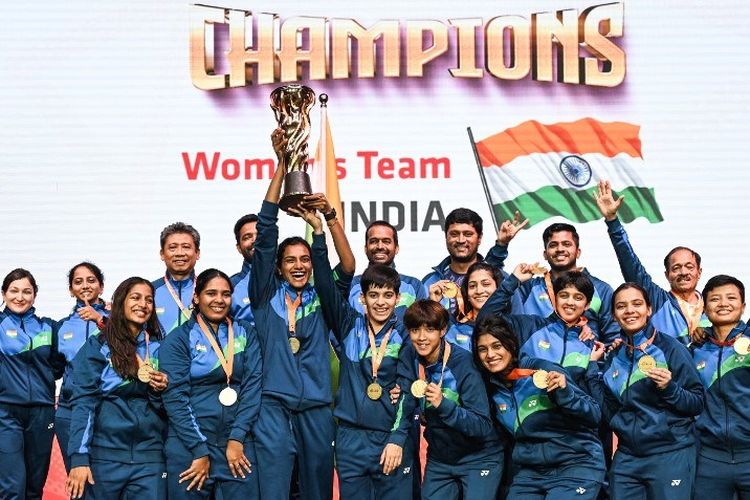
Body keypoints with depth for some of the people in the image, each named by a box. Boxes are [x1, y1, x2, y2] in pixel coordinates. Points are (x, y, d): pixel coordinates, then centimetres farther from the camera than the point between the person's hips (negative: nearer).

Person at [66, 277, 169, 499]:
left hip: (150, 456, 3)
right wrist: (79, 459, -15)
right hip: (106, 454, -2)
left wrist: (162, 389, -6)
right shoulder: (97, 347, 0)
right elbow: (83, 403, -6)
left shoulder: (159, 347, 10)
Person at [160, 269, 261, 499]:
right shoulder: (178, 339, 0)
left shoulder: (246, 334, 8)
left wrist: (237, 438, -10)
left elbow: (253, 384, 0)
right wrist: (200, 451, -13)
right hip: (189, 445, -2)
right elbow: (175, 397, -7)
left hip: (237, 442, 2)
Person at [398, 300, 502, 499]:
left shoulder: (463, 365, -21)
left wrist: (443, 405, -37)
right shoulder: (409, 357, -6)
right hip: (438, 460, 5)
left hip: (478, 460, -5)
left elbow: (483, 426, -25)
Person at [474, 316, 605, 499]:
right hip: (530, 472, 5)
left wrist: (564, 393, -29)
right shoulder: (492, 386, 3)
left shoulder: (543, 370, -13)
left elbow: (595, 415, -13)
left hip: (577, 465, -5)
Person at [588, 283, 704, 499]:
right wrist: (591, 367, 5)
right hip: (626, 457, 5)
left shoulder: (670, 348, -6)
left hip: (670, 454, -5)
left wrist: (669, 388, -22)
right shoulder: (614, 356, 10)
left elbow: (697, 404, -4)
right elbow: (610, 411, 7)